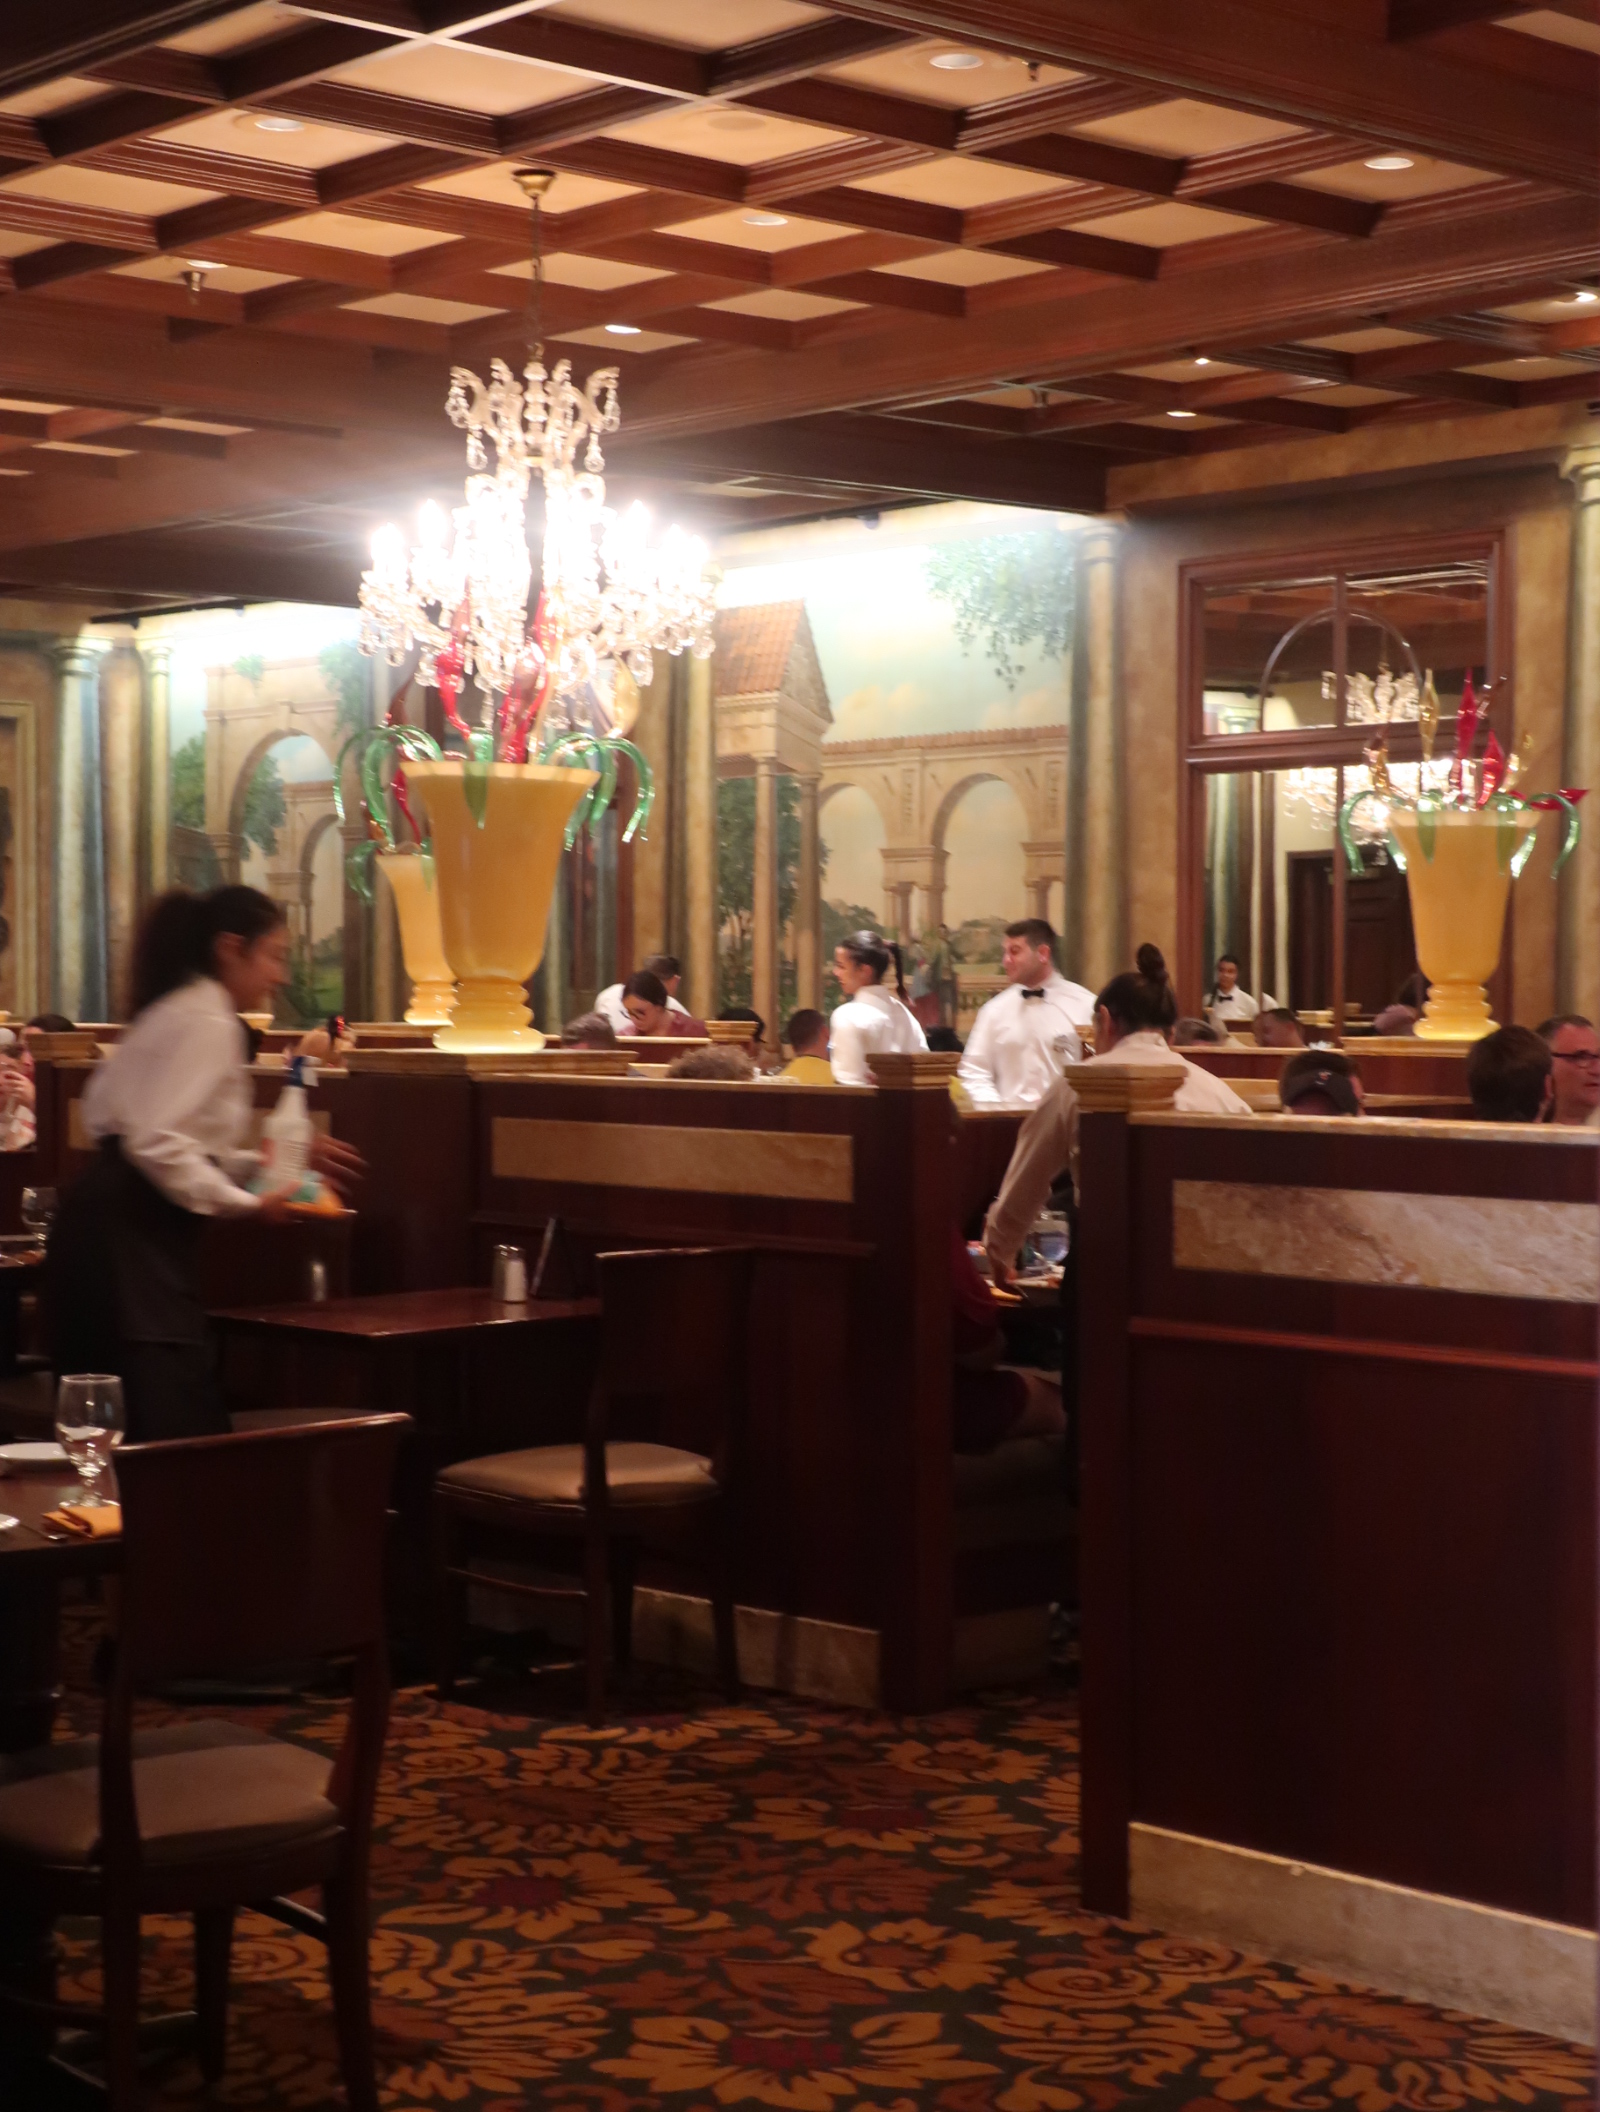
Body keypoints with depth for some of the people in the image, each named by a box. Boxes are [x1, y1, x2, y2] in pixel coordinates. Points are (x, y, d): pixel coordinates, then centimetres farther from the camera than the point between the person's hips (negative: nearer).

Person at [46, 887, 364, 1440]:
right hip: (133, 1241, -10)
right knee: (182, 1433, -13)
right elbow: (157, 1143, -20)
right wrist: (245, 1204, -14)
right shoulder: (207, 1023, -9)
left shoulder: (178, 1012, 21)